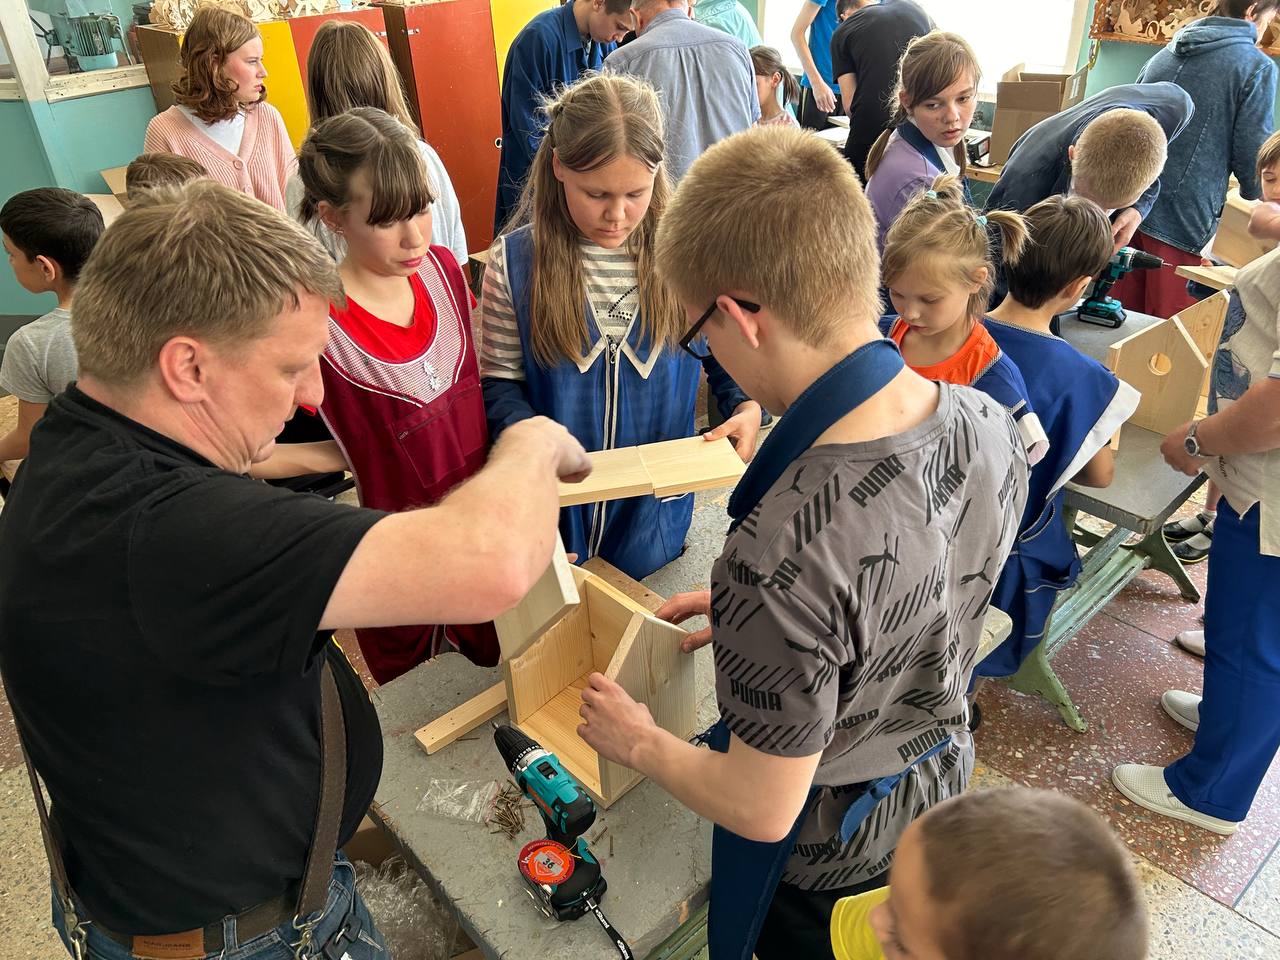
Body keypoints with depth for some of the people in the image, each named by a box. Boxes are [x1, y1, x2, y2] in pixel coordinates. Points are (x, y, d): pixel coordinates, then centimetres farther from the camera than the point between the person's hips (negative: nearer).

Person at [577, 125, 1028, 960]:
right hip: (946, 780, 6)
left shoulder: (783, 555, -44)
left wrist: (641, 743, -11)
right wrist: (750, 613, 3)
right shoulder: (990, 429, -20)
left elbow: (762, 810, -29)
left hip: (823, 857, -5)